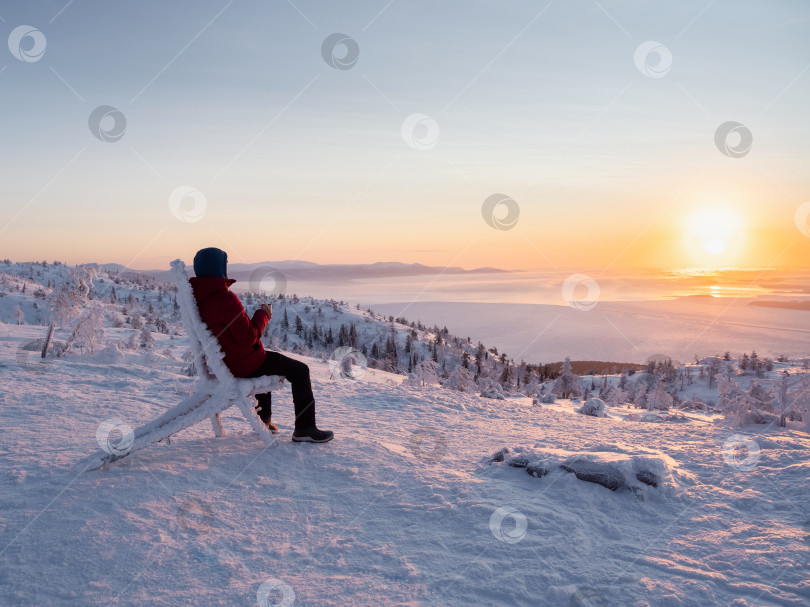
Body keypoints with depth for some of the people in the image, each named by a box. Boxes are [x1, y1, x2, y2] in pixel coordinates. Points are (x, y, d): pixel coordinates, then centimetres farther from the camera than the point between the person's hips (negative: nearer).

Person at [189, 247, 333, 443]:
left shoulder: (196, 296, 2)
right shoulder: (225, 299, -27)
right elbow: (248, 337, -26)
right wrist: (263, 315, -11)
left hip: (222, 362, 10)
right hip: (243, 364, -10)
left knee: (266, 360, 38)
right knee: (300, 370, 2)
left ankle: (263, 419, 43)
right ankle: (305, 429, 6)